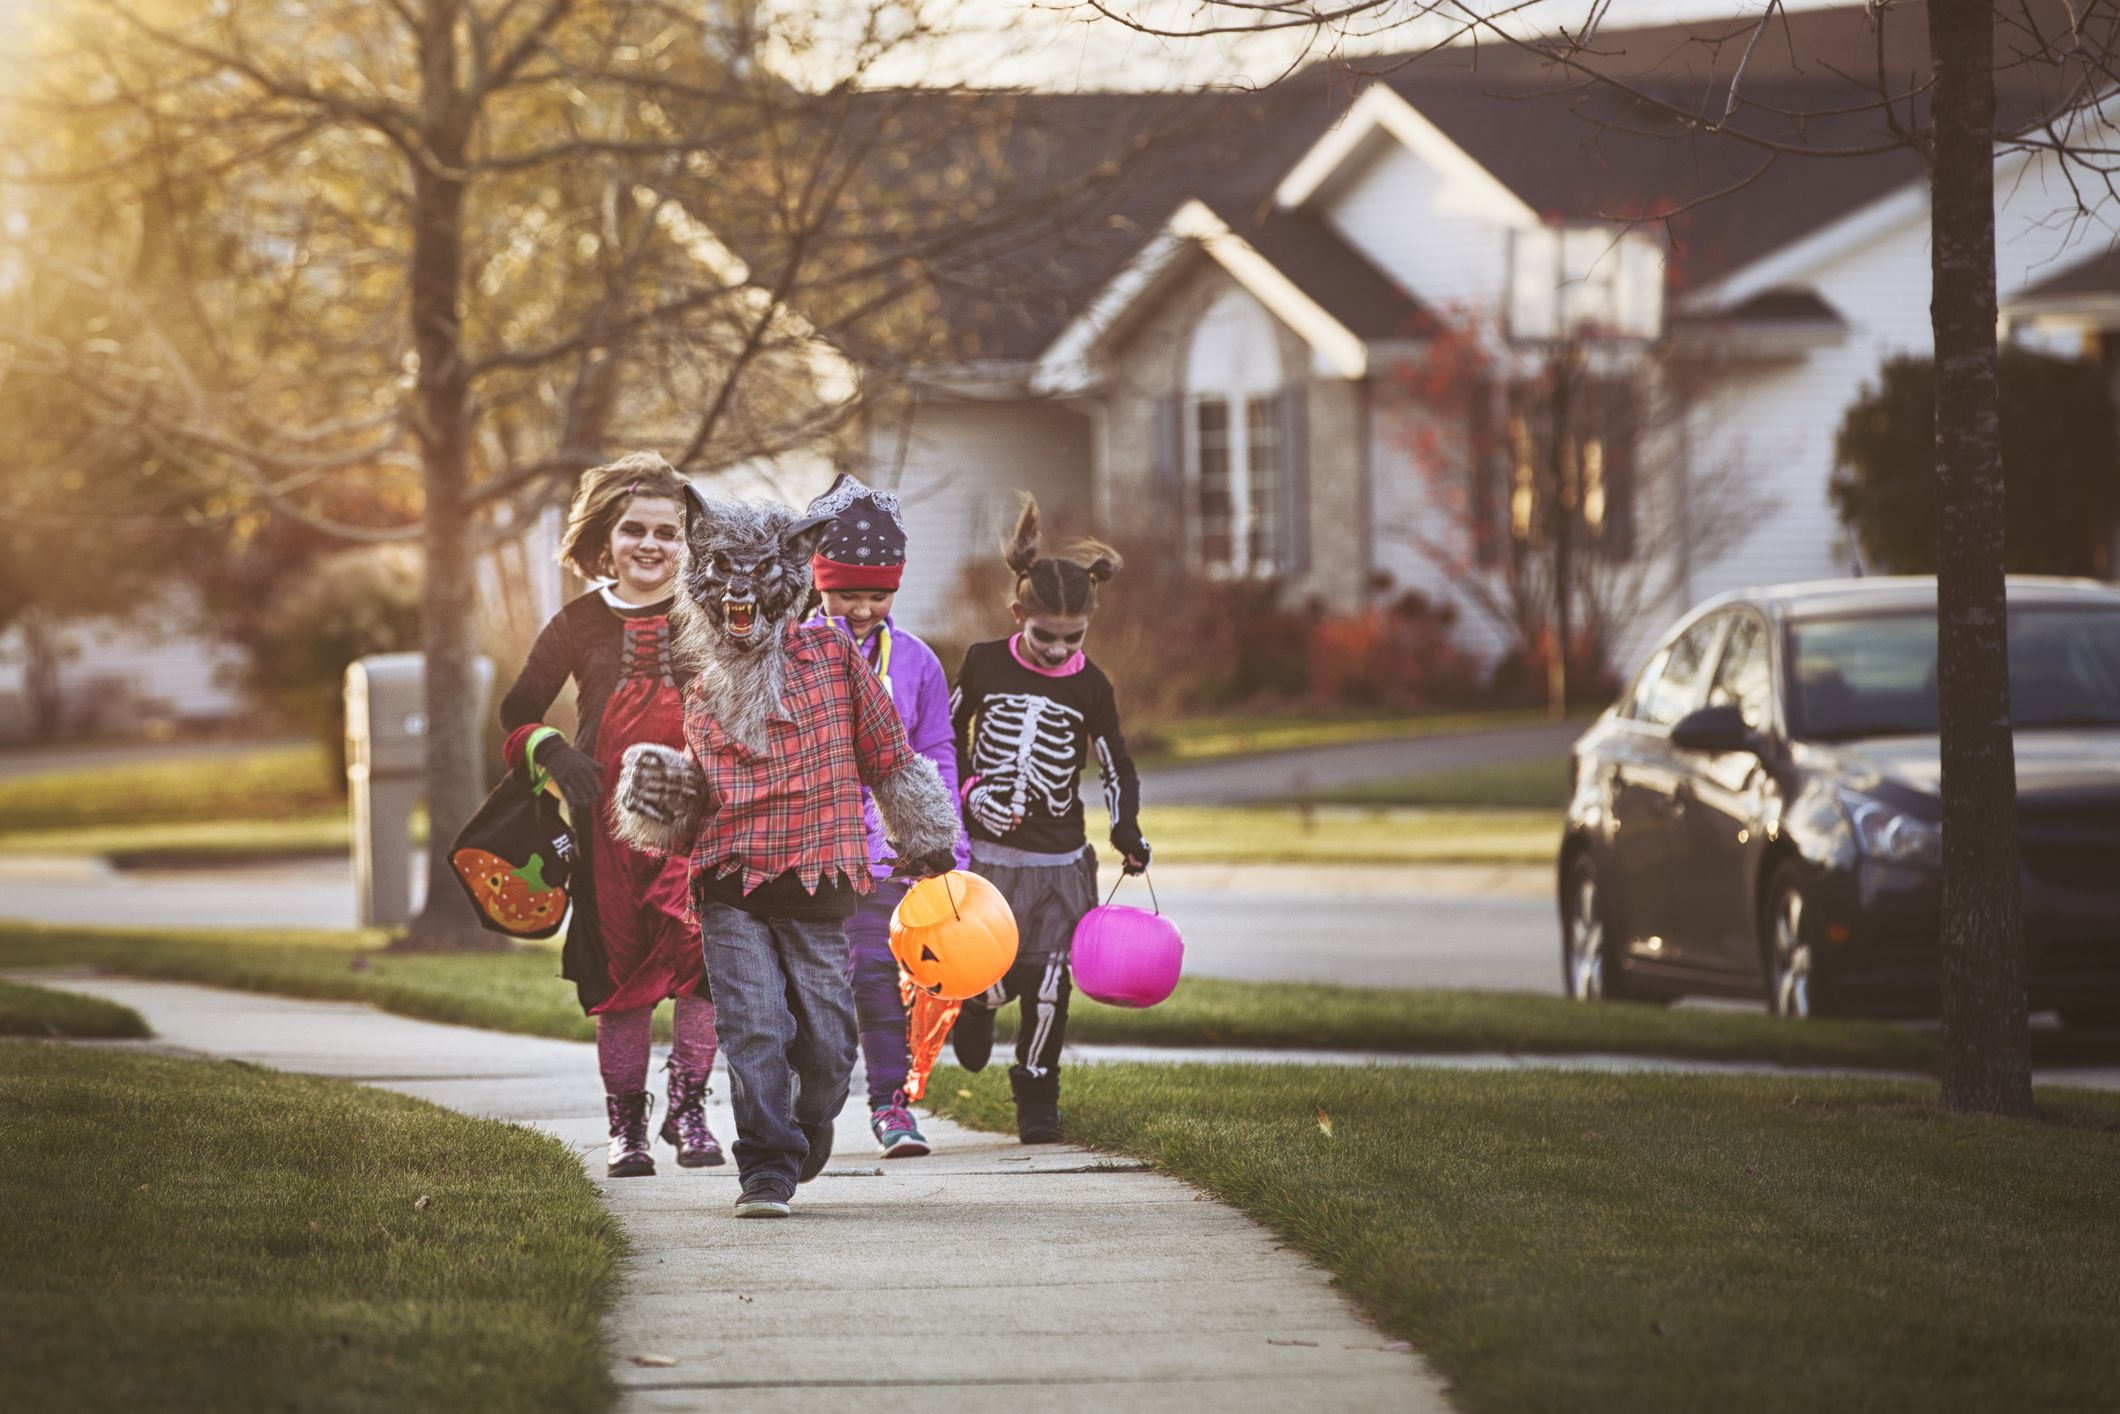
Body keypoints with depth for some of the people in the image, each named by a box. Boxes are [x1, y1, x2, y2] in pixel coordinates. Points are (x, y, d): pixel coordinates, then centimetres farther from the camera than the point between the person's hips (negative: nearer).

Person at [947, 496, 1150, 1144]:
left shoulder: (1090, 687, -3)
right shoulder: (985, 664, -3)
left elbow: (1117, 768, 7)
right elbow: (947, 733, 11)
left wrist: (1126, 829, -10)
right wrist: (968, 789, -5)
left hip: (1058, 858, 1)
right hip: (984, 849, 0)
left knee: (1047, 982, -4)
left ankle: (1037, 1097, 14)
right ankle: (974, 1004, 32)